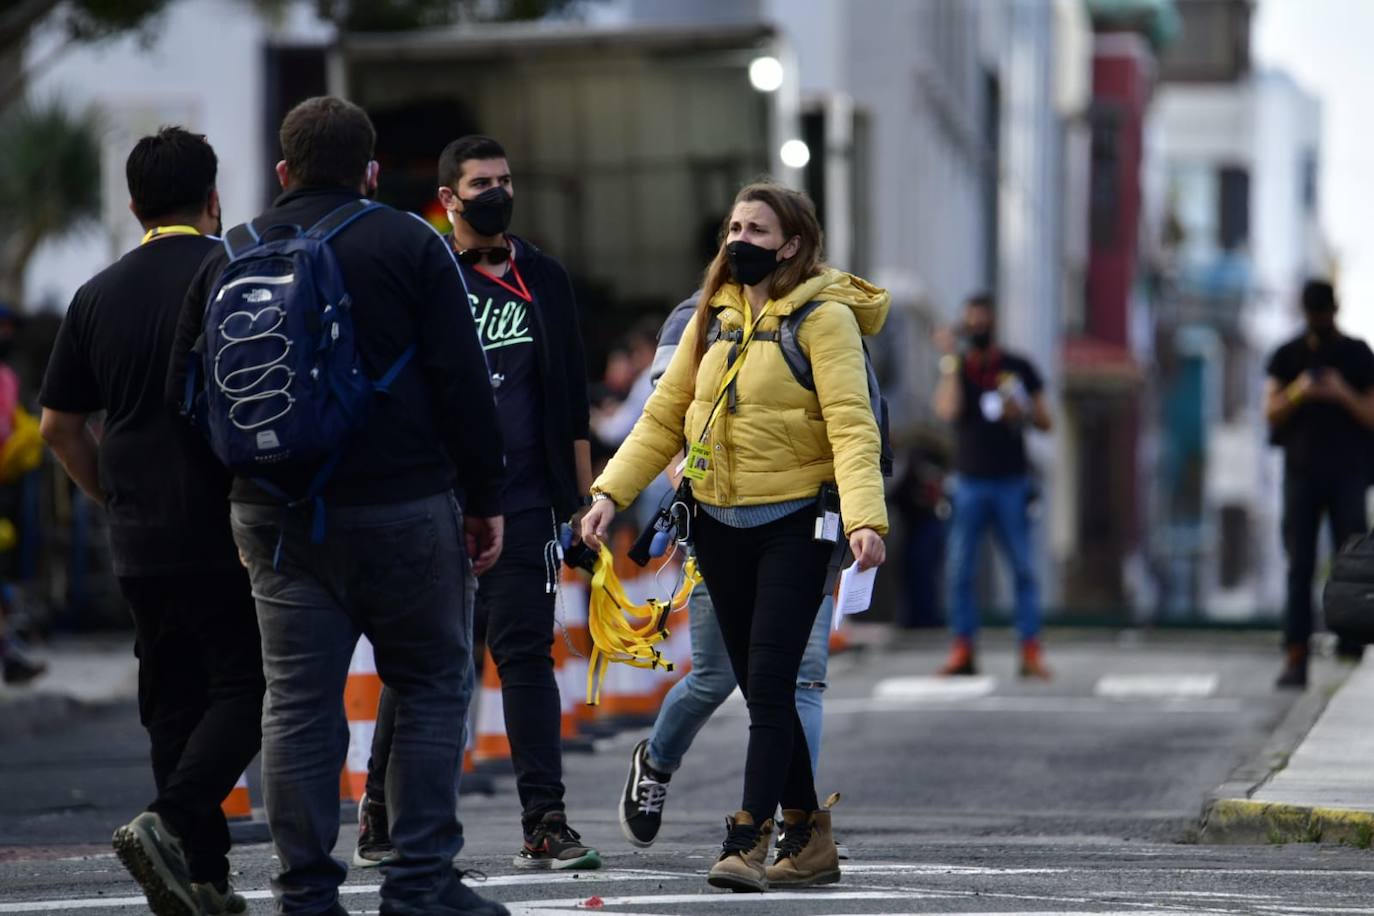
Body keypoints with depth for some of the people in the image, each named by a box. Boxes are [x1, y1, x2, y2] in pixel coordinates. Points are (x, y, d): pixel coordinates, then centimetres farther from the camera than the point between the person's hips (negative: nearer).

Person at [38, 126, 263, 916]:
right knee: (245, 687, -1)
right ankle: (171, 823, -20)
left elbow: (58, 426, 13)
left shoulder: (98, 296, 10)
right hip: (229, 532, -5)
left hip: (141, 542, 5)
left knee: (175, 700, 10)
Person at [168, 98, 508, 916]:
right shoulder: (409, 244, -1)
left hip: (274, 518, 4)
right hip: (403, 508, -4)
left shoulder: (229, 259, 10)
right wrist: (486, 497, 0)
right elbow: (463, 382, -5)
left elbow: (188, 391, 13)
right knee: (433, 690, 5)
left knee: (298, 703, 5)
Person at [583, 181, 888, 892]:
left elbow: (851, 424, -19)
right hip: (719, 525, 6)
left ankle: (748, 841, -12)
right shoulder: (715, 315, 11)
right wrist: (611, 492, 4)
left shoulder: (824, 317, -9)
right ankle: (810, 839, 18)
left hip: (794, 524, -6)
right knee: (755, 684, 8)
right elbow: (665, 414, 14)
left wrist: (864, 517, -32)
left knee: (770, 682, -12)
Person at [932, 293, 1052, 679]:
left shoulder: (1019, 368, 6)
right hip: (970, 483, 1)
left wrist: (1022, 414, -12)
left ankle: (1031, 652, -5)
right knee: (959, 571, -4)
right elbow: (947, 411, -13)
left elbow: (1045, 422, 9)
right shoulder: (956, 368, 6)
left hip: (1012, 483, 0)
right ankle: (963, 650, 1)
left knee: (1024, 570, -5)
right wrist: (949, 360, -12)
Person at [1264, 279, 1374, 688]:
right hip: (1301, 471, 1)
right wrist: (1297, 394, -13)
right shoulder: (1287, 356, 11)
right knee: (1300, 566, -4)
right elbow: (1270, 413, 6)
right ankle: (1295, 658, -8)